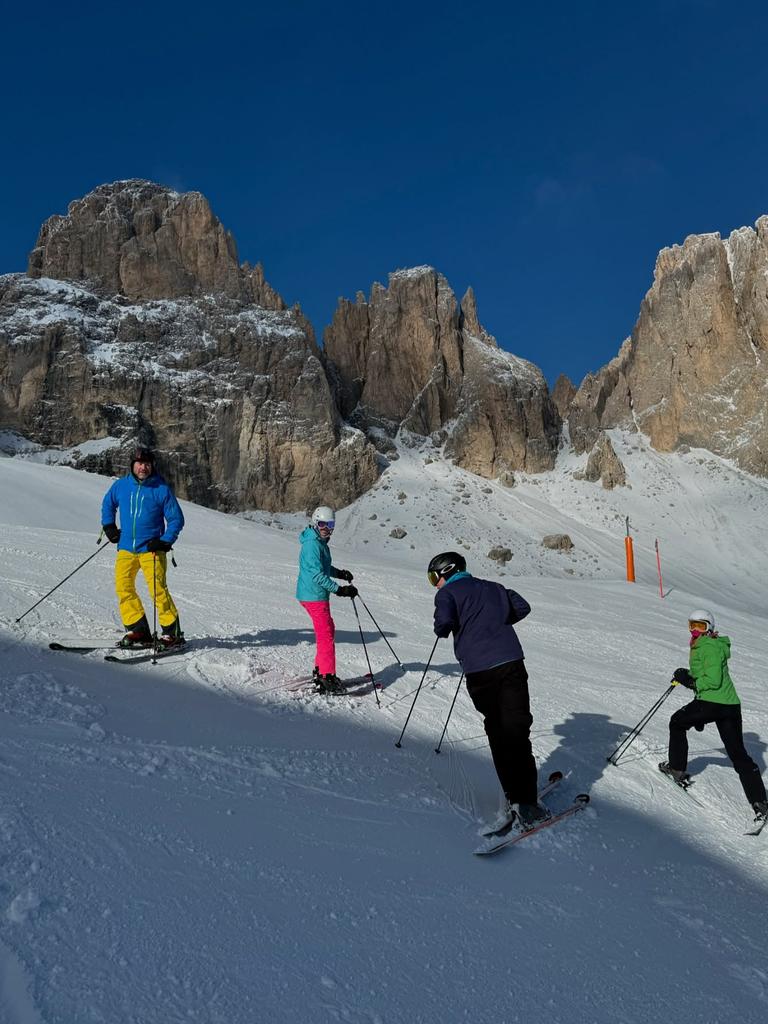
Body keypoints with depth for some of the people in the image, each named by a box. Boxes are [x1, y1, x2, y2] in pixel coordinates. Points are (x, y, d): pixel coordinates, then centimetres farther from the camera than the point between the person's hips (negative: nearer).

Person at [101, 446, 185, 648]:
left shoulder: (162, 489, -4)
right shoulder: (121, 485, 5)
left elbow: (176, 519, 0)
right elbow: (108, 504, 26)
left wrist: (165, 541, -10)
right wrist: (109, 526, 14)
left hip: (151, 548, -4)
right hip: (126, 548, 4)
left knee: (157, 589, -12)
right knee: (123, 586, -4)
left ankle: (172, 632, -3)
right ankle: (138, 631, 5)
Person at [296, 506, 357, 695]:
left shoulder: (320, 542, 14)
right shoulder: (312, 544, -18)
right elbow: (317, 574, -25)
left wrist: (340, 573, 13)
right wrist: (339, 590, -27)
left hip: (317, 595, 10)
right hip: (314, 596, -10)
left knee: (329, 630, 19)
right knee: (326, 635, -9)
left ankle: (320, 671, 28)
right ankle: (327, 679, -6)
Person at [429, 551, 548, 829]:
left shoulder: (447, 593, 3)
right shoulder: (492, 587, 20)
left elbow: (444, 621, -13)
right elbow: (522, 607, 23)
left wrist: (442, 630, 9)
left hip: (479, 671, -3)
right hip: (511, 661, 3)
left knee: (498, 733, 11)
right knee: (517, 729, 1)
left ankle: (516, 795, 8)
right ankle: (524, 801, -7)